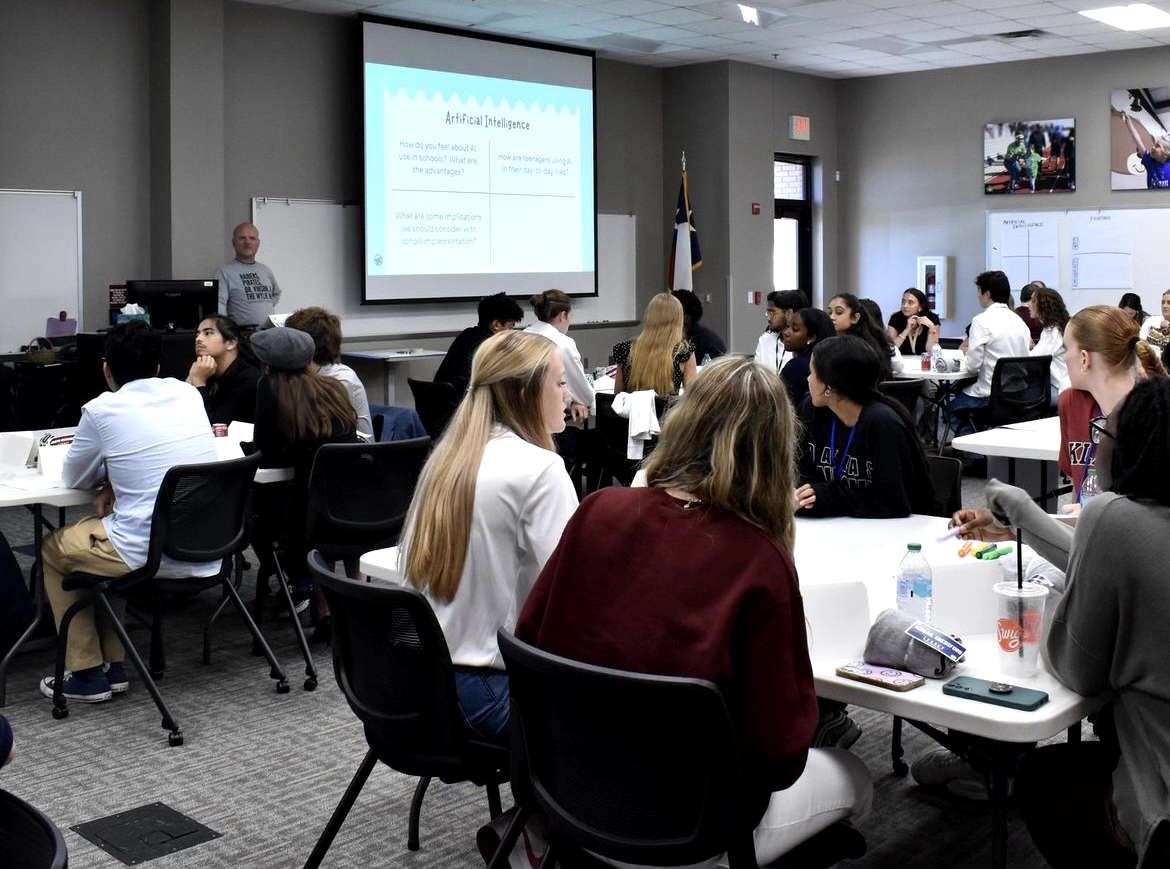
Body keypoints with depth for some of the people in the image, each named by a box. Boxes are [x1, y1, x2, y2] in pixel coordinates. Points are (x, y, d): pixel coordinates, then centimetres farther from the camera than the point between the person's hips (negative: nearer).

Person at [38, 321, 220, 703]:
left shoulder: (102, 409, -9)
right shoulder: (189, 394, 6)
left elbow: (74, 479, 6)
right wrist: (117, 481, 10)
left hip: (151, 556, -6)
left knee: (54, 549, 24)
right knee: (103, 531, 33)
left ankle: (87, 673, 25)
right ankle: (112, 665, 33)